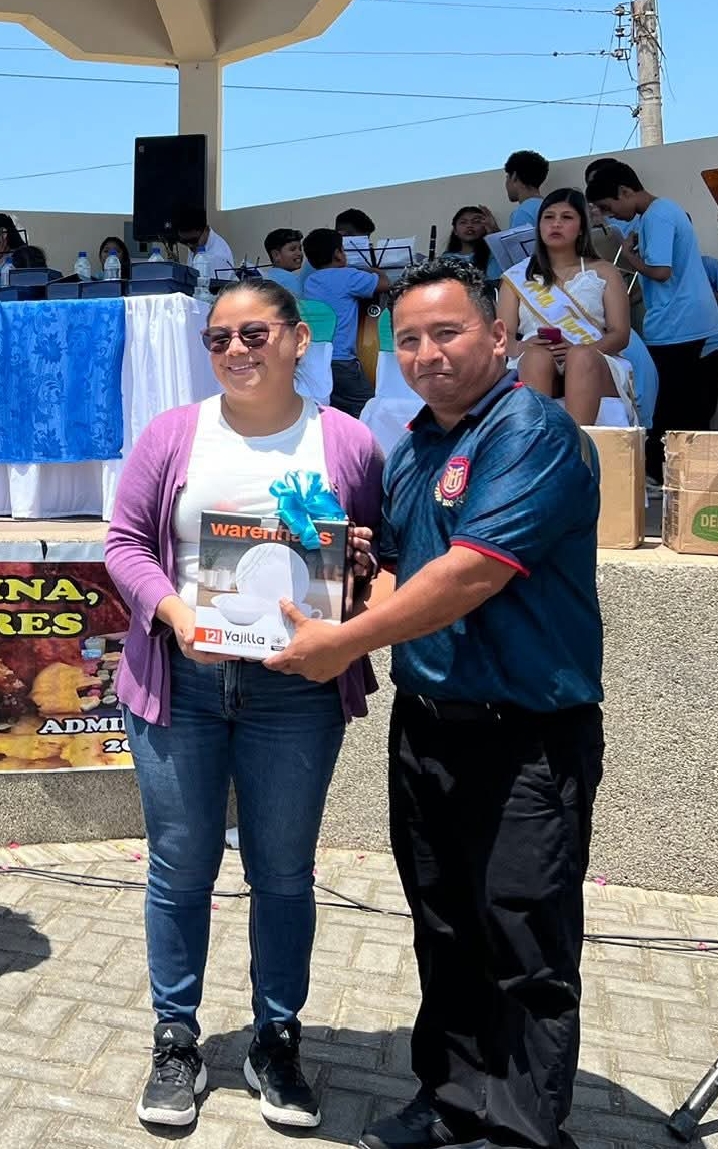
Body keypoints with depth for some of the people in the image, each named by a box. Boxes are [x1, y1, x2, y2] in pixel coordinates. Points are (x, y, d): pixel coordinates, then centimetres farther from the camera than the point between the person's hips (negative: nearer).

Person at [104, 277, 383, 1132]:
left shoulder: (347, 443, 3)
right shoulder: (171, 434, 3)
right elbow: (125, 541, 3)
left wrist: (362, 562, -14)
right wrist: (174, 610, -14)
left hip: (296, 690, 0)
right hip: (179, 678, 1)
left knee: (284, 872, 11)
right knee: (180, 868, 10)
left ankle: (277, 1041, 32)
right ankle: (176, 1042, 30)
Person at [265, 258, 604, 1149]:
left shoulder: (533, 431, -14)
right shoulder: (410, 448, 13)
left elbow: (474, 572, -23)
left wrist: (343, 642, -16)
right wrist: (373, 578, -2)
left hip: (526, 740, -8)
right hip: (424, 725, 8)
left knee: (525, 949, 4)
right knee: (445, 932, 19)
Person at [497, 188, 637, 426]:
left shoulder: (604, 273, 19)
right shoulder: (516, 277, 20)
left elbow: (620, 335, 7)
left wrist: (579, 349, -15)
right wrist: (521, 347, -18)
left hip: (595, 363, 0)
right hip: (533, 364, 0)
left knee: (580, 357, -36)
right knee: (538, 356, -35)